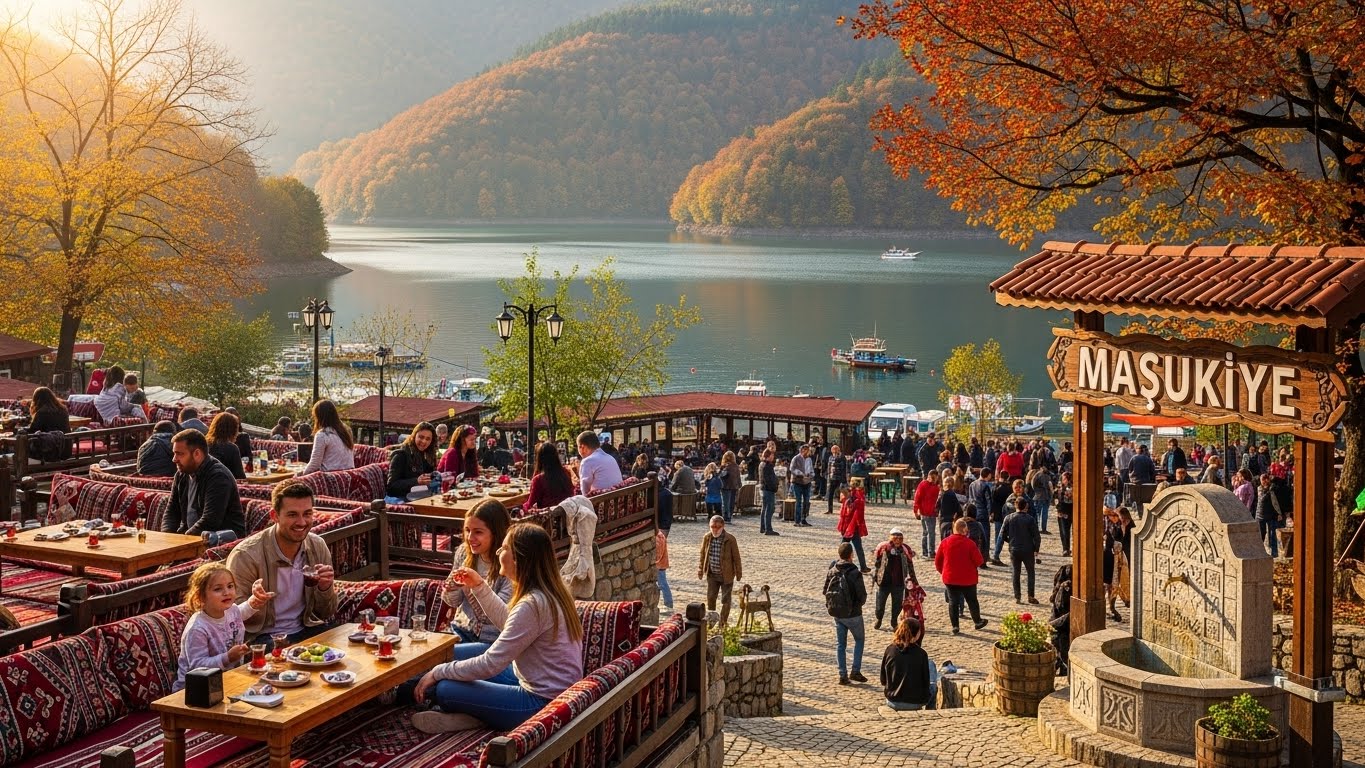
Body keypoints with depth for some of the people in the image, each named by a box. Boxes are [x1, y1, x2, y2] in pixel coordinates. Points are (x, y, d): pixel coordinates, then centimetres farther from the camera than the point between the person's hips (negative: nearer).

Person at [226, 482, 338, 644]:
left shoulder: (318, 547, 1)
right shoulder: (245, 556, -15)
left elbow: (325, 615, 9)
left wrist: (325, 588, -13)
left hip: (306, 630, 5)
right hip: (261, 636, -5)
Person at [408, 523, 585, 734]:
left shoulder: (532, 604, -26)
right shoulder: (549, 590, 4)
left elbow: (489, 665, -23)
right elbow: (508, 621, 23)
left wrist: (438, 672, -11)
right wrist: (479, 587, 15)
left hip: (541, 703, -10)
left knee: (445, 690, -15)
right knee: (451, 654, 15)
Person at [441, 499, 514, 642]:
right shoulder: (464, 552, 0)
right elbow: (454, 602, 11)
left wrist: (479, 585, -32)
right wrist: (452, 587, -11)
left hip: (492, 640, -5)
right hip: (463, 629, 5)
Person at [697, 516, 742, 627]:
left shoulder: (730, 539, -15)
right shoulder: (706, 538, -4)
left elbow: (736, 557, -7)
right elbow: (703, 555, 8)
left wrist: (739, 574, -3)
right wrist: (700, 570, 10)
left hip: (726, 575, -3)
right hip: (712, 575, 3)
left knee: (725, 600, 5)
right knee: (710, 598, 11)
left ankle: (723, 624, 16)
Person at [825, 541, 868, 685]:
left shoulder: (831, 571, -5)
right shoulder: (855, 573, -19)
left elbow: (826, 592, 3)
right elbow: (863, 596, -16)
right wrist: (858, 603, 6)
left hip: (837, 614, 4)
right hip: (853, 614, -4)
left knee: (840, 644, 13)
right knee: (859, 639, 16)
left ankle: (843, 675, 13)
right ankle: (855, 671, 9)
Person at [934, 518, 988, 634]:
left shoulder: (945, 543, -6)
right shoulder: (970, 543, -15)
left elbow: (937, 561, 1)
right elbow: (978, 561, -12)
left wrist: (942, 572, 17)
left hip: (950, 578, 2)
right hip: (968, 578, -1)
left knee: (953, 602, 8)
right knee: (972, 600, 16)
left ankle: (955, 626, 5)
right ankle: (977, 622, 30)